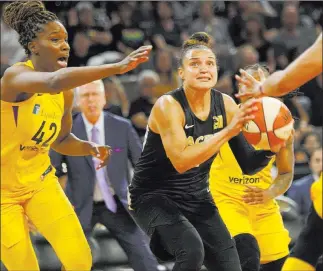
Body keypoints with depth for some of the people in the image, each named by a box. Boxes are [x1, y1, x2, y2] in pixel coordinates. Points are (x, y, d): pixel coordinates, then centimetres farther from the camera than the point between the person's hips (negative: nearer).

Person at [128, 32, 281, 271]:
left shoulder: (226, 105, -4)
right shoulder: (168, 106, -19)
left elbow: (248, 165, -1)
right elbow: (181, 161, -32)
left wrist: (270, 149, -22)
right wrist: (227, 131, -37)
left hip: (197, 198, 6)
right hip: (154, 197, -6)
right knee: (192, 251, -31)